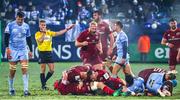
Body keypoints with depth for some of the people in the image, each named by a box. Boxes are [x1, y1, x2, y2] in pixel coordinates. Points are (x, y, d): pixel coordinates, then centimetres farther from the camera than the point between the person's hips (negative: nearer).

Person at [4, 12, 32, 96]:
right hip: (13, 50, -2)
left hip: (23, 50, 2)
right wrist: (7, 48, -14)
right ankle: (11, 89, 16)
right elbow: (6, 37, -4)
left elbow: (29, 39, 15)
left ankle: (26, 90, -12)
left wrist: (30, 50, 16)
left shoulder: (26, 26, 7)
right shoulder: (10, 25, -2)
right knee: (12, 70, 2)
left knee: (25, 69, -9)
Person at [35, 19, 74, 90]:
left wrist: (67, 29, -4)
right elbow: (40, 40, -19)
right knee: (43, 70, -2)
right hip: (42, 52, -4)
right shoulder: (37, 34, 0)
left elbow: (58, 33, 2)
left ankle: (44, 81, 19)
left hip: (49, 52, 4)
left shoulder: (49, 32, 10)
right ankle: (43, 85, 6)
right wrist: (44, 33, -14)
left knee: (52, 70, 0)